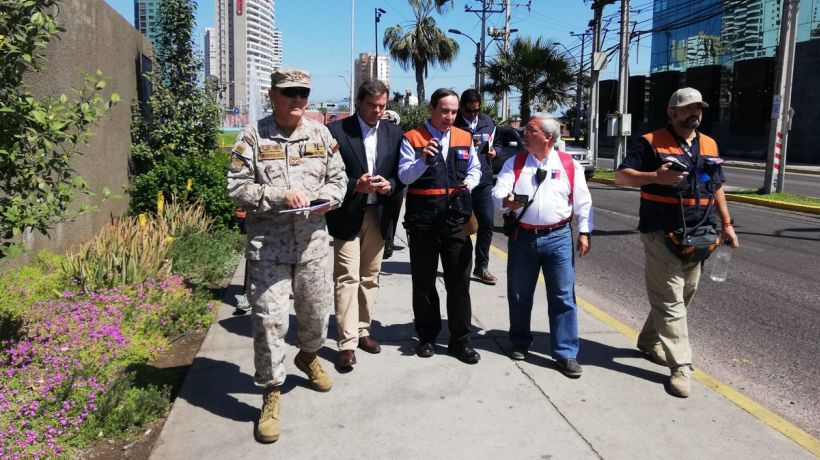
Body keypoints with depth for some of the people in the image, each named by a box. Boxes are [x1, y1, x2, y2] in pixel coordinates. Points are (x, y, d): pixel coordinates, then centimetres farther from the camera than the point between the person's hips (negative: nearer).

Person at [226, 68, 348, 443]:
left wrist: (327, 198, -9)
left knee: (316, 312, 16)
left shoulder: (320, 134, 7)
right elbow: (236, 188, -7)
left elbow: (338, 178, 12)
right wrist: (279, 196, -19)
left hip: (312, 241, 4)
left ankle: (307, 357, 47)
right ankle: (271, 395, 12)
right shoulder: (252, 137, -4)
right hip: (267, 244, -3)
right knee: (269, 319, -4)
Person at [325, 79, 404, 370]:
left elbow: (401, 174, 9)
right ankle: (347, 343, 0)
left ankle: (362, 330, 26)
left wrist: (389, 186, -12)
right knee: (347, 278, -5)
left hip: (378, 215, 4)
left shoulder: (394, 133, 7)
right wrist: (355, 185, -22)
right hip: (347, 215, -4)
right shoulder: (336, 130, -6)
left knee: (370, 277, 12)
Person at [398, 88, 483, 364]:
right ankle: (427, 337, 24)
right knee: (423, 281, 9)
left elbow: (475, 168, 20)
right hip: (422, 219, -2)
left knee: (459, 280, 4)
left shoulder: (464, 138, 10)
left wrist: (470, 181, -2)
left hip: (456, 218, 3)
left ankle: (460, 340, 15)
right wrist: (423, 160, -25)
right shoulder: (412, 138, -1)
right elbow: (404, 176, -7)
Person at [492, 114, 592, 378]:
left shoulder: (569, 165, 3)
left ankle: (566, 354, 9)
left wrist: (584, 232, 1)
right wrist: (506, 200, -27)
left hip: (558, 237, -1)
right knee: (519, 295, 11)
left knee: (563, 297, 0)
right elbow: (498, 191, -5)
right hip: (522, 237, 2)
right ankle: (520, 343, 31)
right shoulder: (514, 163, 6)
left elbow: (582, 201, 6)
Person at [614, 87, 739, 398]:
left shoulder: (709, 146, 14)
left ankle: (650, 340, 35)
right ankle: (681, 367, -2)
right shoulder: (652, 143, -5)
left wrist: (727, 224, 17)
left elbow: (716, 188, 21)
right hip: (661, 235, -7)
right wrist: (655, 177, -24)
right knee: (670, 301, -5)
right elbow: (621, 176, -8)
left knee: (683, 297, 16)